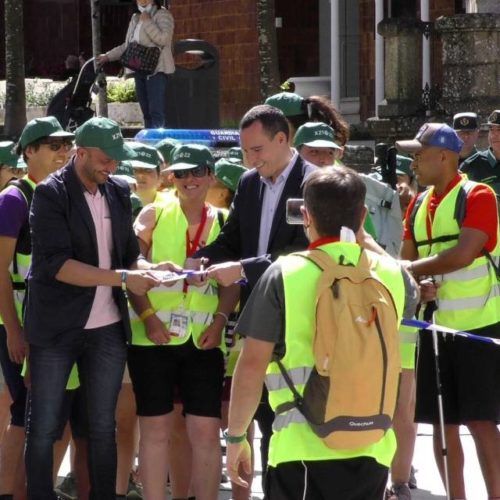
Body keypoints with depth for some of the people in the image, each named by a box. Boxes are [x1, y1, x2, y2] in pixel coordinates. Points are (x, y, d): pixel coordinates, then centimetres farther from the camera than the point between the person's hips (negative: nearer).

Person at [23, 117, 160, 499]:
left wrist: (149, 271, -7)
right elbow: (55, 264, -19)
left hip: (108, 328, 5)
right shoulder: (51, 194, -9)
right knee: (44, 428, 2)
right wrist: (123, 278, -22)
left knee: (103, 428, 10)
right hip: (57, 329, -5)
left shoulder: (119, 193, 8)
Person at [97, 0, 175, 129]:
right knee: (147, 113, 4)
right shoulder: (136, 19, 22)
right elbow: (127, 45, 31)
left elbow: (163, 39, -17)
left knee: (156, 113, -15)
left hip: (157, 69, -7)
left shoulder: (163, 15, 0)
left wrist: (147, 22, -12)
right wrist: (108, 56, 30)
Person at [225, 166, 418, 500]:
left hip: (305, 450, -4)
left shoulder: (285, 274, -7)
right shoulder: (391, 272, 3)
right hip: (372, 447, 4)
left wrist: (236, 437, 5)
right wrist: (363, 239, 33)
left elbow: (252, 365, -7)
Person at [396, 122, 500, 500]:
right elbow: (408, 259, 12)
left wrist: (409, 270, -16)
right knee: (443, 421, 8)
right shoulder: (419, 204, 11)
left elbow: (463, 254, -22)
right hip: (437, 324, 7)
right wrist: (414, 284, -11)